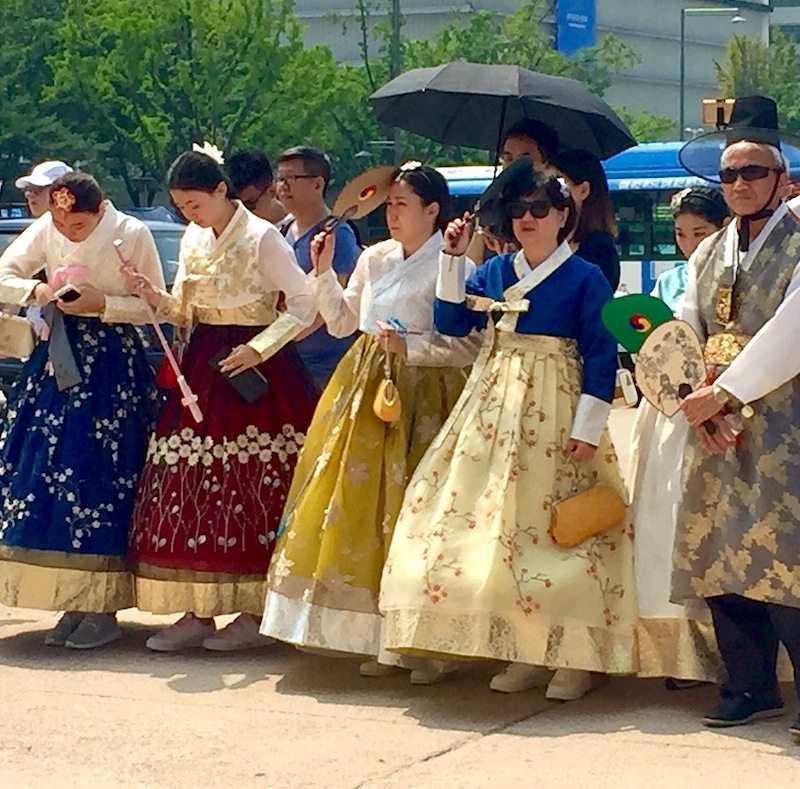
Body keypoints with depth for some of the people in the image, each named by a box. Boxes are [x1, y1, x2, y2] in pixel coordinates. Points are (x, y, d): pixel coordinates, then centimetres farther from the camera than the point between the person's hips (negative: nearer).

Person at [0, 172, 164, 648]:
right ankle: (74, 603, 9)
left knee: (102, 479, -8)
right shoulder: (45, 231, 1)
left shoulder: (133, 234, -9)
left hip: (114, 369, -4)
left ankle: (104, 611, 0)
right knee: (44, 473, -1)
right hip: (59, 360, 5)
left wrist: (102, 304, -18)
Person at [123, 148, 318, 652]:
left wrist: (258, 348, -17)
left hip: (253, 371, -7)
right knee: (189, 487, 1)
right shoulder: (193, 241, 12)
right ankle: (198, 612, 7)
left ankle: (253, 614, 2)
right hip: (202, 371, 7)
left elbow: (305, 306, -10)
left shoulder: (262, 238, -9)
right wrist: (153, 297, -5)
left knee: (253, 491, -5)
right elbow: (185, 313, 15)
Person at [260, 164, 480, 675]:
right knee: (351, 503, 4)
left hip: (421, 394, -7)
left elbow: (470, 346, -14)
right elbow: (342, 323, 18)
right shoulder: (375, 258, 12)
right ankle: (357, 628, 12)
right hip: (365, 389, 7)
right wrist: (324, 272, 8)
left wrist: (410, 346, -20)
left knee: (405, 511, -7)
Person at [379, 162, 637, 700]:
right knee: (496, 521, 2)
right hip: (495, 407, 5)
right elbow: (451, 322, 7)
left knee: (557, 526, -6)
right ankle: (522, 653, 9)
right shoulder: (495, 271, 11)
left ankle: (574, 656, 0)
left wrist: (589, 427, -14)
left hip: (555, 413, -5)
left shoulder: (585, 278, -4)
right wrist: (453, 259, 2)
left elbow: (601, 356, -7)